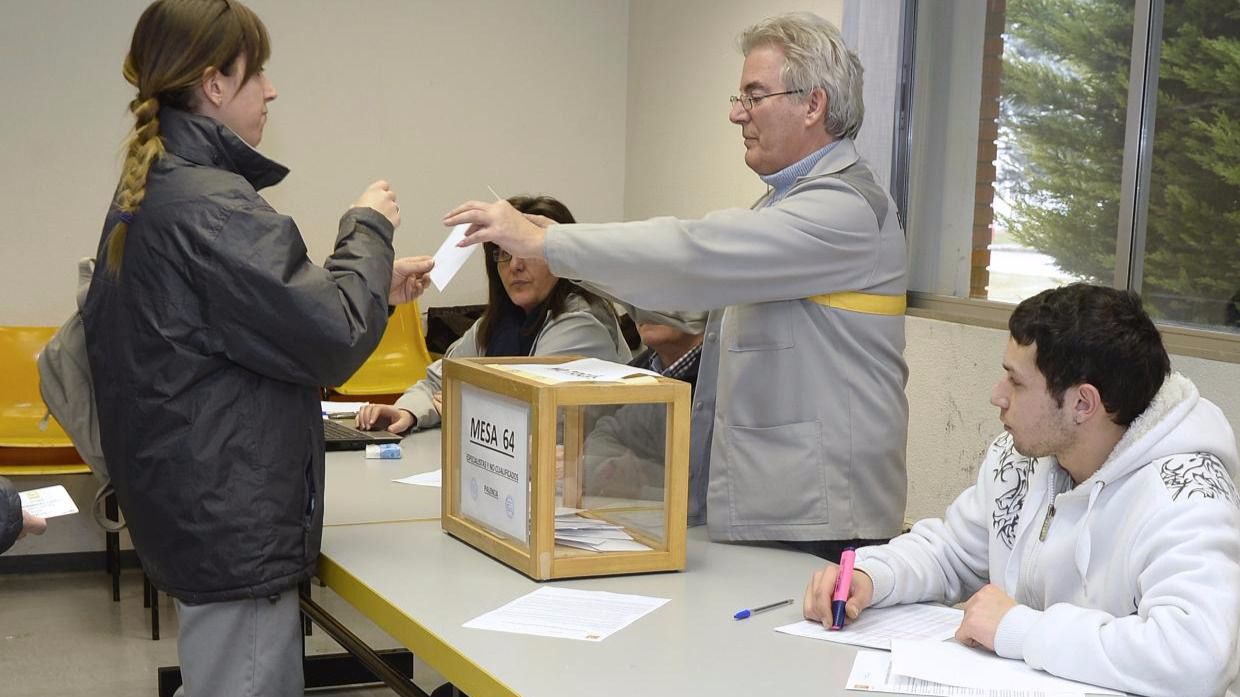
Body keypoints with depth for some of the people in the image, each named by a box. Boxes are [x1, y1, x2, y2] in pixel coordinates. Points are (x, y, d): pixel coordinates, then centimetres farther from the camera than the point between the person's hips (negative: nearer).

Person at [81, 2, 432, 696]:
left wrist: (375, 284, 15)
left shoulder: (149, 190, 12)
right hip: (235, 526, -10)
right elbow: (332, 340, -21)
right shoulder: (212, 206, -21)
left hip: (191, 504, 10)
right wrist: (368, 230, -6)